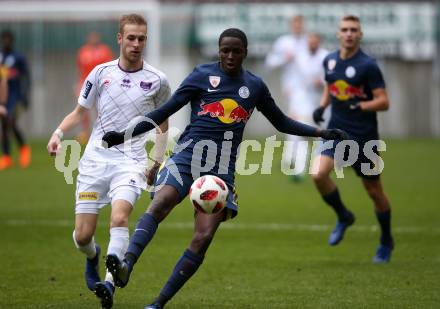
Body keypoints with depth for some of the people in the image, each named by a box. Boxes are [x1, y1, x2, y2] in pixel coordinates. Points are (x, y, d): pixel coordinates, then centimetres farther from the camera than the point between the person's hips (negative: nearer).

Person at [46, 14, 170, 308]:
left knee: (120, 217, -29)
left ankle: (109, 283, -31)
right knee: (82, 236, -1)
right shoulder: (101, 72, 5)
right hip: (95, 159, 2)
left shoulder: (157, 80, 3)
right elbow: (79, 112, 15)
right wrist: (58, 134, -3)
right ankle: (93, 256, 34)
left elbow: (163, 123, 17)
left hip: (131, 162, -2)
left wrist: (157, 164, 14)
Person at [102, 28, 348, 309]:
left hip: (222, 169, 2)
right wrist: (124, 135, -4)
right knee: (160, 204, -32)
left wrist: (322, 133, 17)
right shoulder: (203, 75, 5)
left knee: (203, 238, -12)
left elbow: (282, 122, 25)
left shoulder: (255, 86, 14)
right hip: (187, 156, -2)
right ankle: (127, 264, -49)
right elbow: (165, 111, 5)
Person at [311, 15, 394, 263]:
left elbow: (384, 102, -13)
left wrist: (358, 106, -27)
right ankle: (343, 217, 9)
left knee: (374, 191, 6)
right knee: (319, 174, -18)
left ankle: (387, 242, 27)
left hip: (364, 136, -4)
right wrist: (322, 106, 7)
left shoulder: (368, 65, -12)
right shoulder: (330, 61, 6)